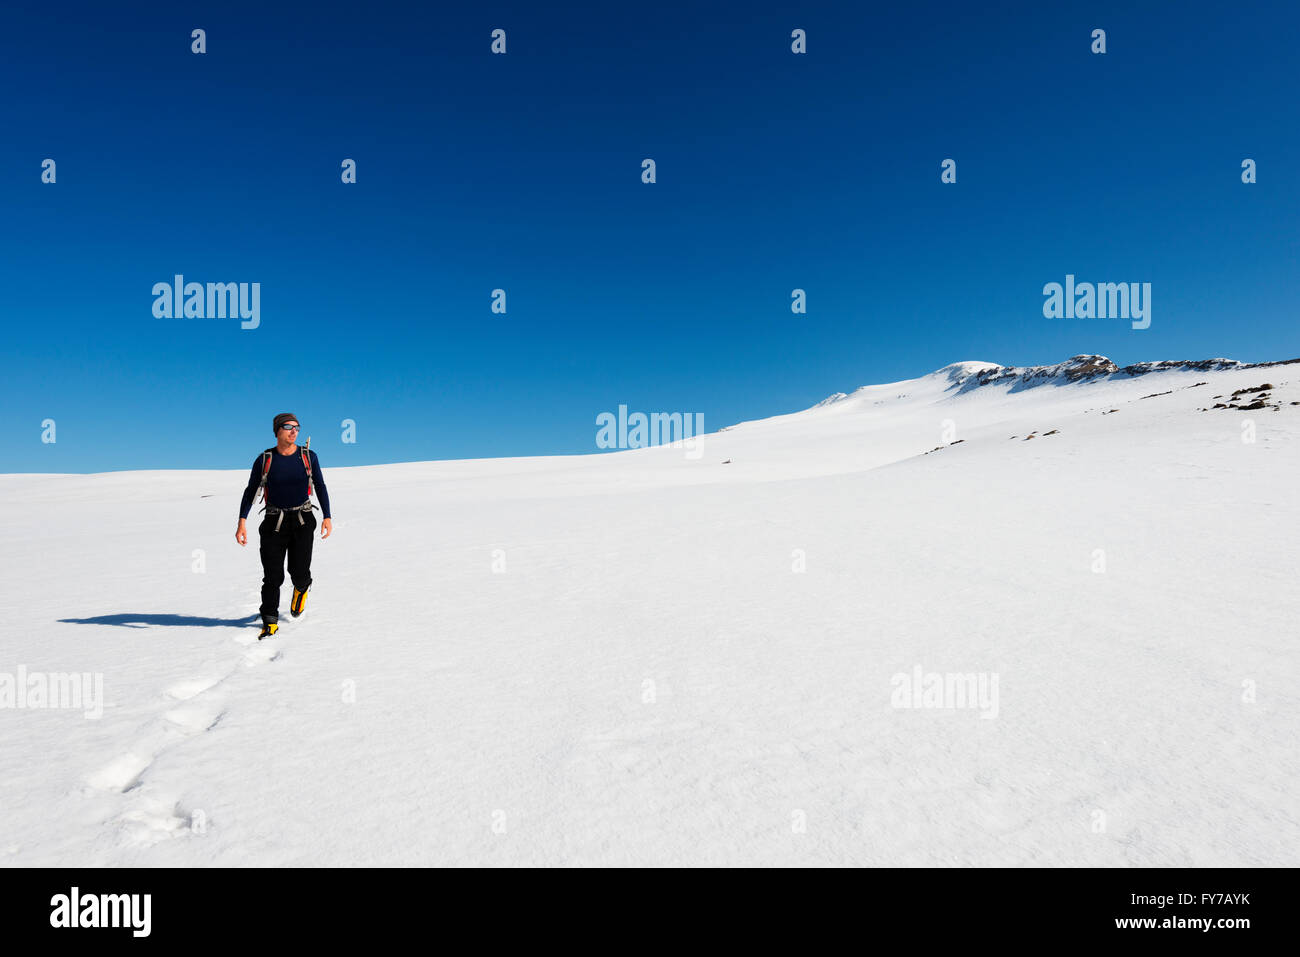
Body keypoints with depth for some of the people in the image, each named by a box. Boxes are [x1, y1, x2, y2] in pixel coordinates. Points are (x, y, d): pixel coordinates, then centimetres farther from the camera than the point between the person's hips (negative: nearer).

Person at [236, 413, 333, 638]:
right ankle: (270, 622, 13)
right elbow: (250, 491, 2)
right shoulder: (264, 459, -2)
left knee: (299, 572, -3)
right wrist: (242, 522, -7)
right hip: (274, 522, 0)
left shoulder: (308, 456, 0)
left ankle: (301, 588, 35)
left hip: (302, 520, 0)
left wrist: (327, 517, -4)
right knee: (273, 576, -2)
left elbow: (320, 487, 5)